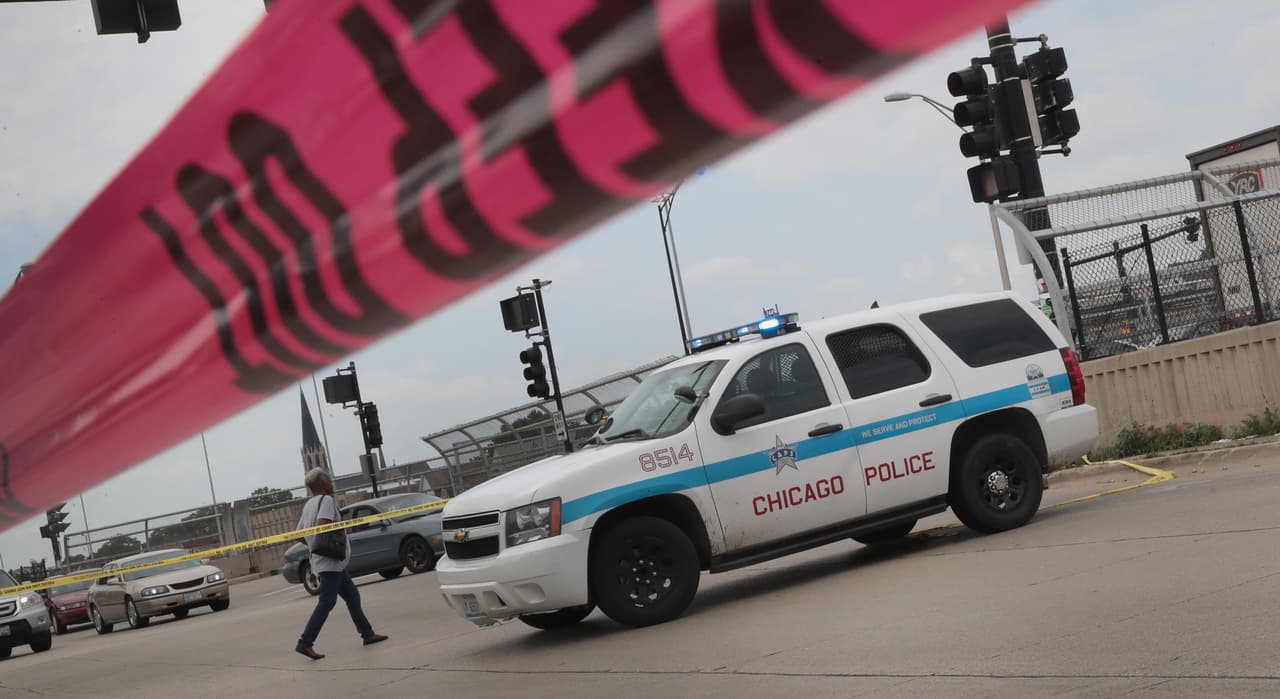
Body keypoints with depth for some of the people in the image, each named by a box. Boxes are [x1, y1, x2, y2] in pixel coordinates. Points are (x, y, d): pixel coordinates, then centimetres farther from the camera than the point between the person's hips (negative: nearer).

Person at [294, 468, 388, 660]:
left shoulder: (308, 505, 16)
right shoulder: (327, 500, -11)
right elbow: (322, 525, -27)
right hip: (330, 561, -10)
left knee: (352, 596, 14)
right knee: (326, 603, -11)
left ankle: (367, 633, 19)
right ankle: (305, 643, -14)